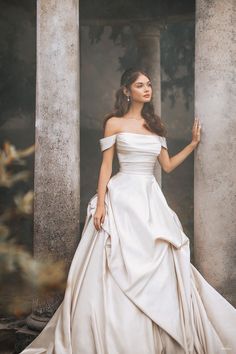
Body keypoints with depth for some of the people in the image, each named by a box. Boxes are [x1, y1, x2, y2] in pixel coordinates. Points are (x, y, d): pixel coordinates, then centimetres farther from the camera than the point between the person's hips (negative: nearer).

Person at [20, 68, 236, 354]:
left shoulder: (156, 125, 15)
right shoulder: (114, 123, 1)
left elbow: (167, 165, 15)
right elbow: (106, 166, -3)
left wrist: (193, 143, 11)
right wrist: (100, 204, -11)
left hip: (151, 199, 5)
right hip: (123, 198, -5)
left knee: (157, 267, 2)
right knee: (118, 269, -5)